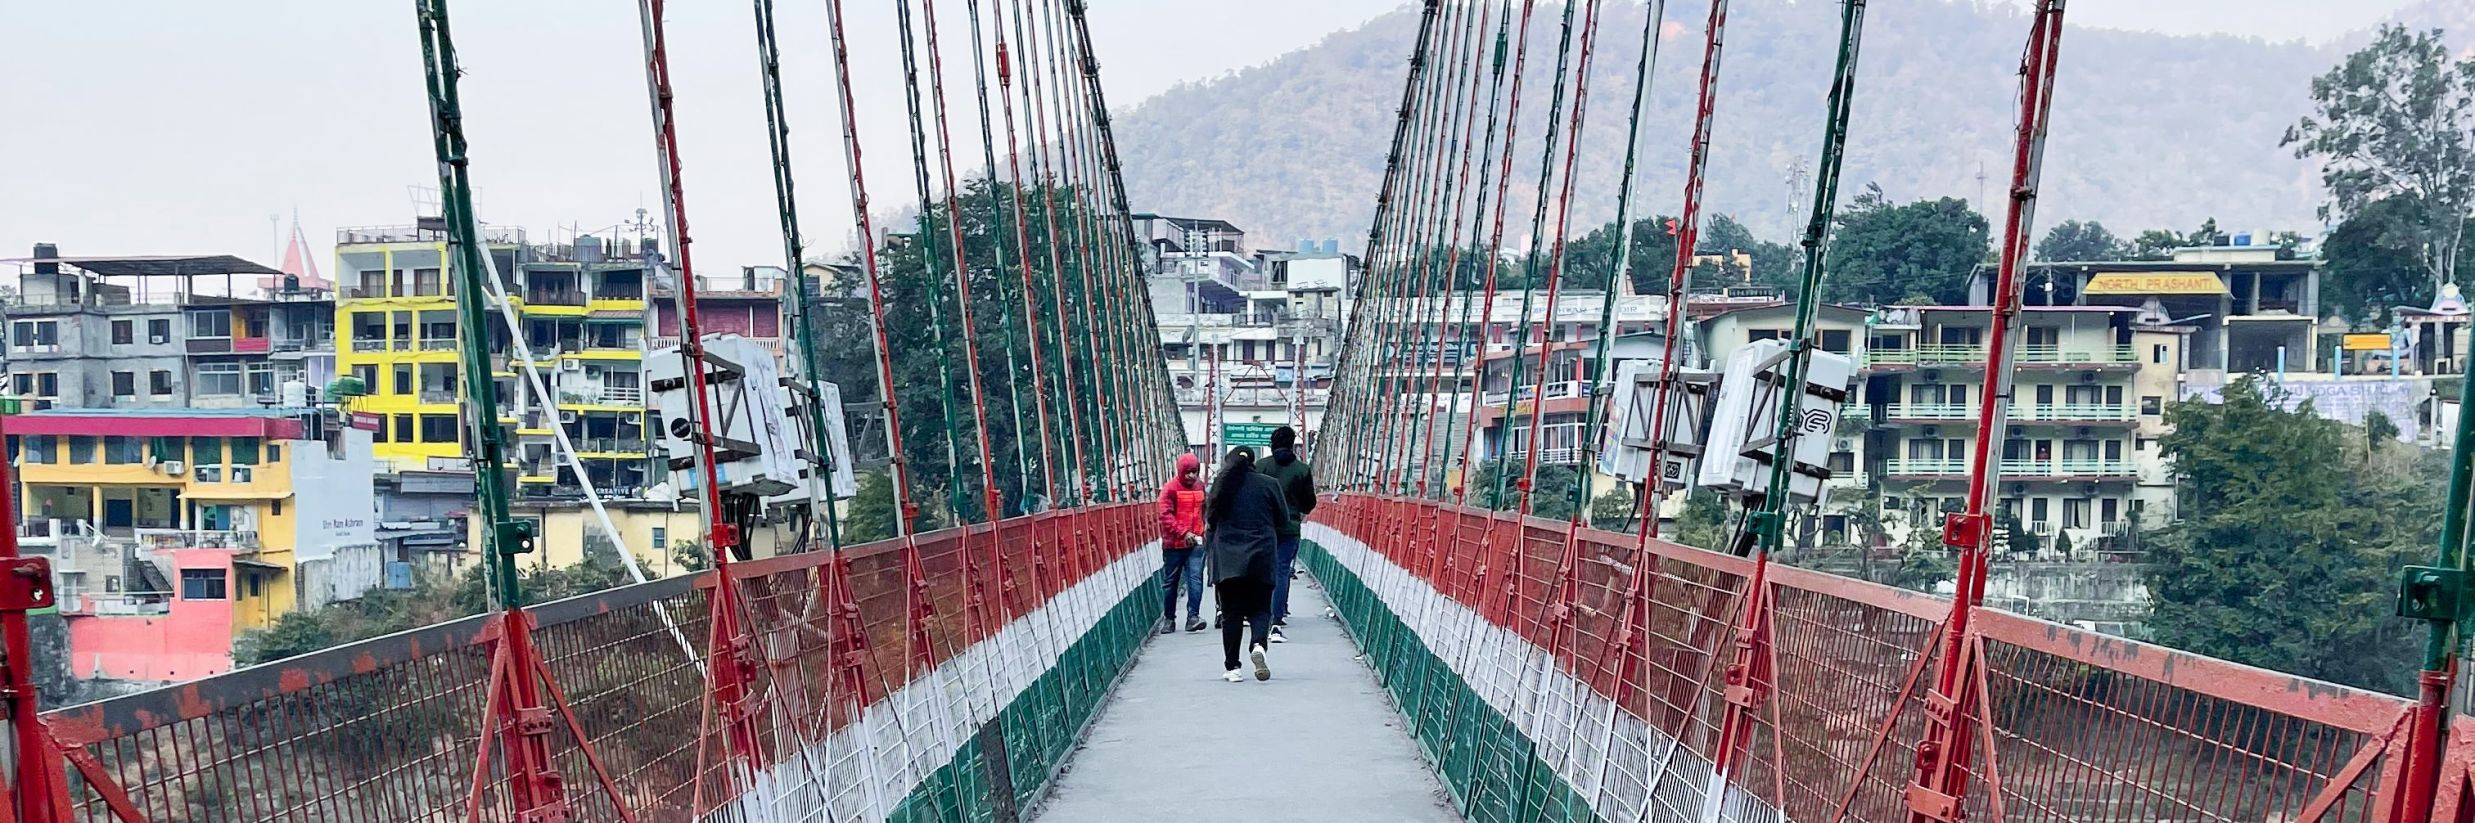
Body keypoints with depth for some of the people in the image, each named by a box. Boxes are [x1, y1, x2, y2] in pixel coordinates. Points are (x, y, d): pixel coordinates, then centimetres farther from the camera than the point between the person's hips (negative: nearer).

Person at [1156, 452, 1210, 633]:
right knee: (1170, 582, 8)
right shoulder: (1170, 488, -9)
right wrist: (1183, 533, -24)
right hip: (1174, 543, -3)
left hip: (1195, 542, 3)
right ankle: (1169, 619, 20)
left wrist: (1202, 529, 13)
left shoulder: (1200, 486, 8)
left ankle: (1193, 616, -12)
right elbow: (1166, 515, -16)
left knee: (1195, 578, -11)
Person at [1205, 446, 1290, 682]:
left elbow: (1210, 518, 4)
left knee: (1231, 612, 7)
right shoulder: (1269, 484, -1)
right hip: (1261, 557, 0)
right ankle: (1258, 644, -18)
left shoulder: (1221, 483, 0)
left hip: (1227, 558, 0)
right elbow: (1283, 518, 4)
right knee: (1260, 608, 10)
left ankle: (1231, 667, 5)